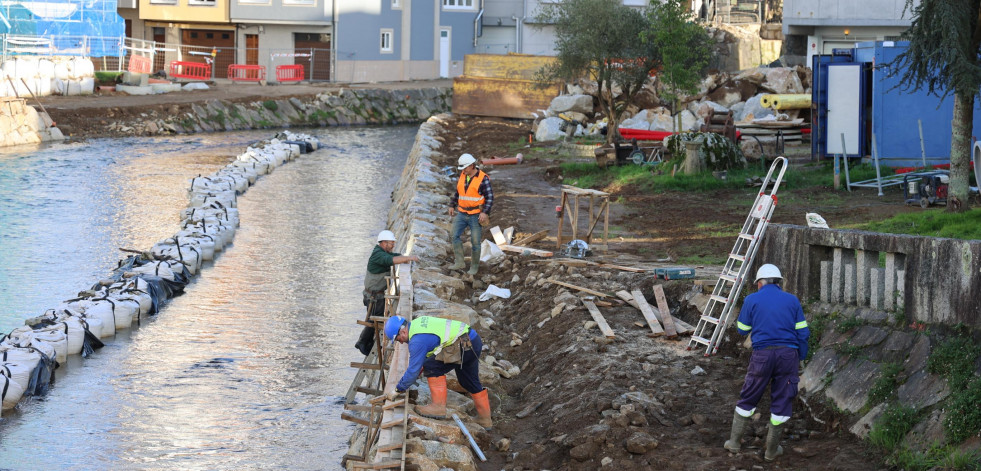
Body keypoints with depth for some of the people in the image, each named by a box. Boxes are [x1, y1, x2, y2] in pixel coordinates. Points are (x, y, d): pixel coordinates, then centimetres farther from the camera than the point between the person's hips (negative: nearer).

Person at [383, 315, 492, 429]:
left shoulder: (417, 340, -18)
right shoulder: (418, 322, 11)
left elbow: (413, 370, -15)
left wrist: (397, 391, -5)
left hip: (466, 346, -11)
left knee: (432, 366, -12)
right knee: (469, 381, 23)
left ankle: (439, 406, -8)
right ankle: (485, 419, 34)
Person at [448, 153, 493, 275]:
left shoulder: (483, 178, -14)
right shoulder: (462, 175, 4)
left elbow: (490, 197, -13)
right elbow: (457, 192, 17)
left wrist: (485, 213, -23)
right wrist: (452, 206, 13)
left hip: (476, 215, -5)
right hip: (462, 213, 5)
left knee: (475, 241, 0)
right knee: (455, 235, -8)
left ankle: (474, 266, 15)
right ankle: (459, 263, -4)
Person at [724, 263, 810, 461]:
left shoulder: (752, 300, 3)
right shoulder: (792, 300, 7)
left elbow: (742, 329, 12)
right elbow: (802, 333, 4)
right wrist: (800, 358, 12)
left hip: (762, 355, 0)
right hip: (788, 355, 0)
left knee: (748, 398, 14)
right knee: (782, 401, 9)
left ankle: (734, 441, 18)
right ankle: (772, 449, 13)